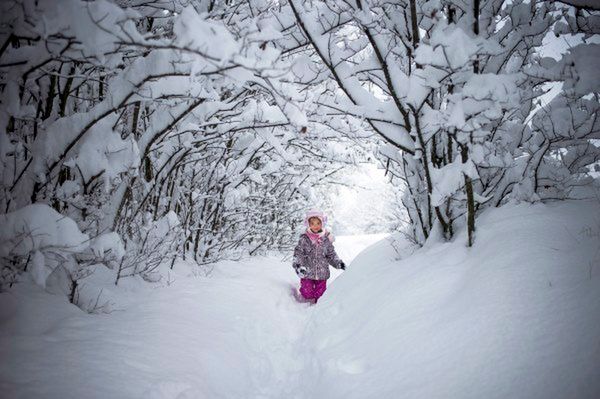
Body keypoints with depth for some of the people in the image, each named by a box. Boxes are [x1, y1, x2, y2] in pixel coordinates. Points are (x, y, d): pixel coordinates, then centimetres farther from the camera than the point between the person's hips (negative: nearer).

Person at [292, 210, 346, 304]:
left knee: (320, 295, 4)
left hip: (322, 273, 2)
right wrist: (297, 265, -22)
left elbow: (331, 255, 9)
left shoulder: (326, 239, 0)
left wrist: (338, 263, -4)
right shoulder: (304, 239, -6)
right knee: (307, 294, 0)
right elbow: (298, 253, -7)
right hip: (307, 273, -1)